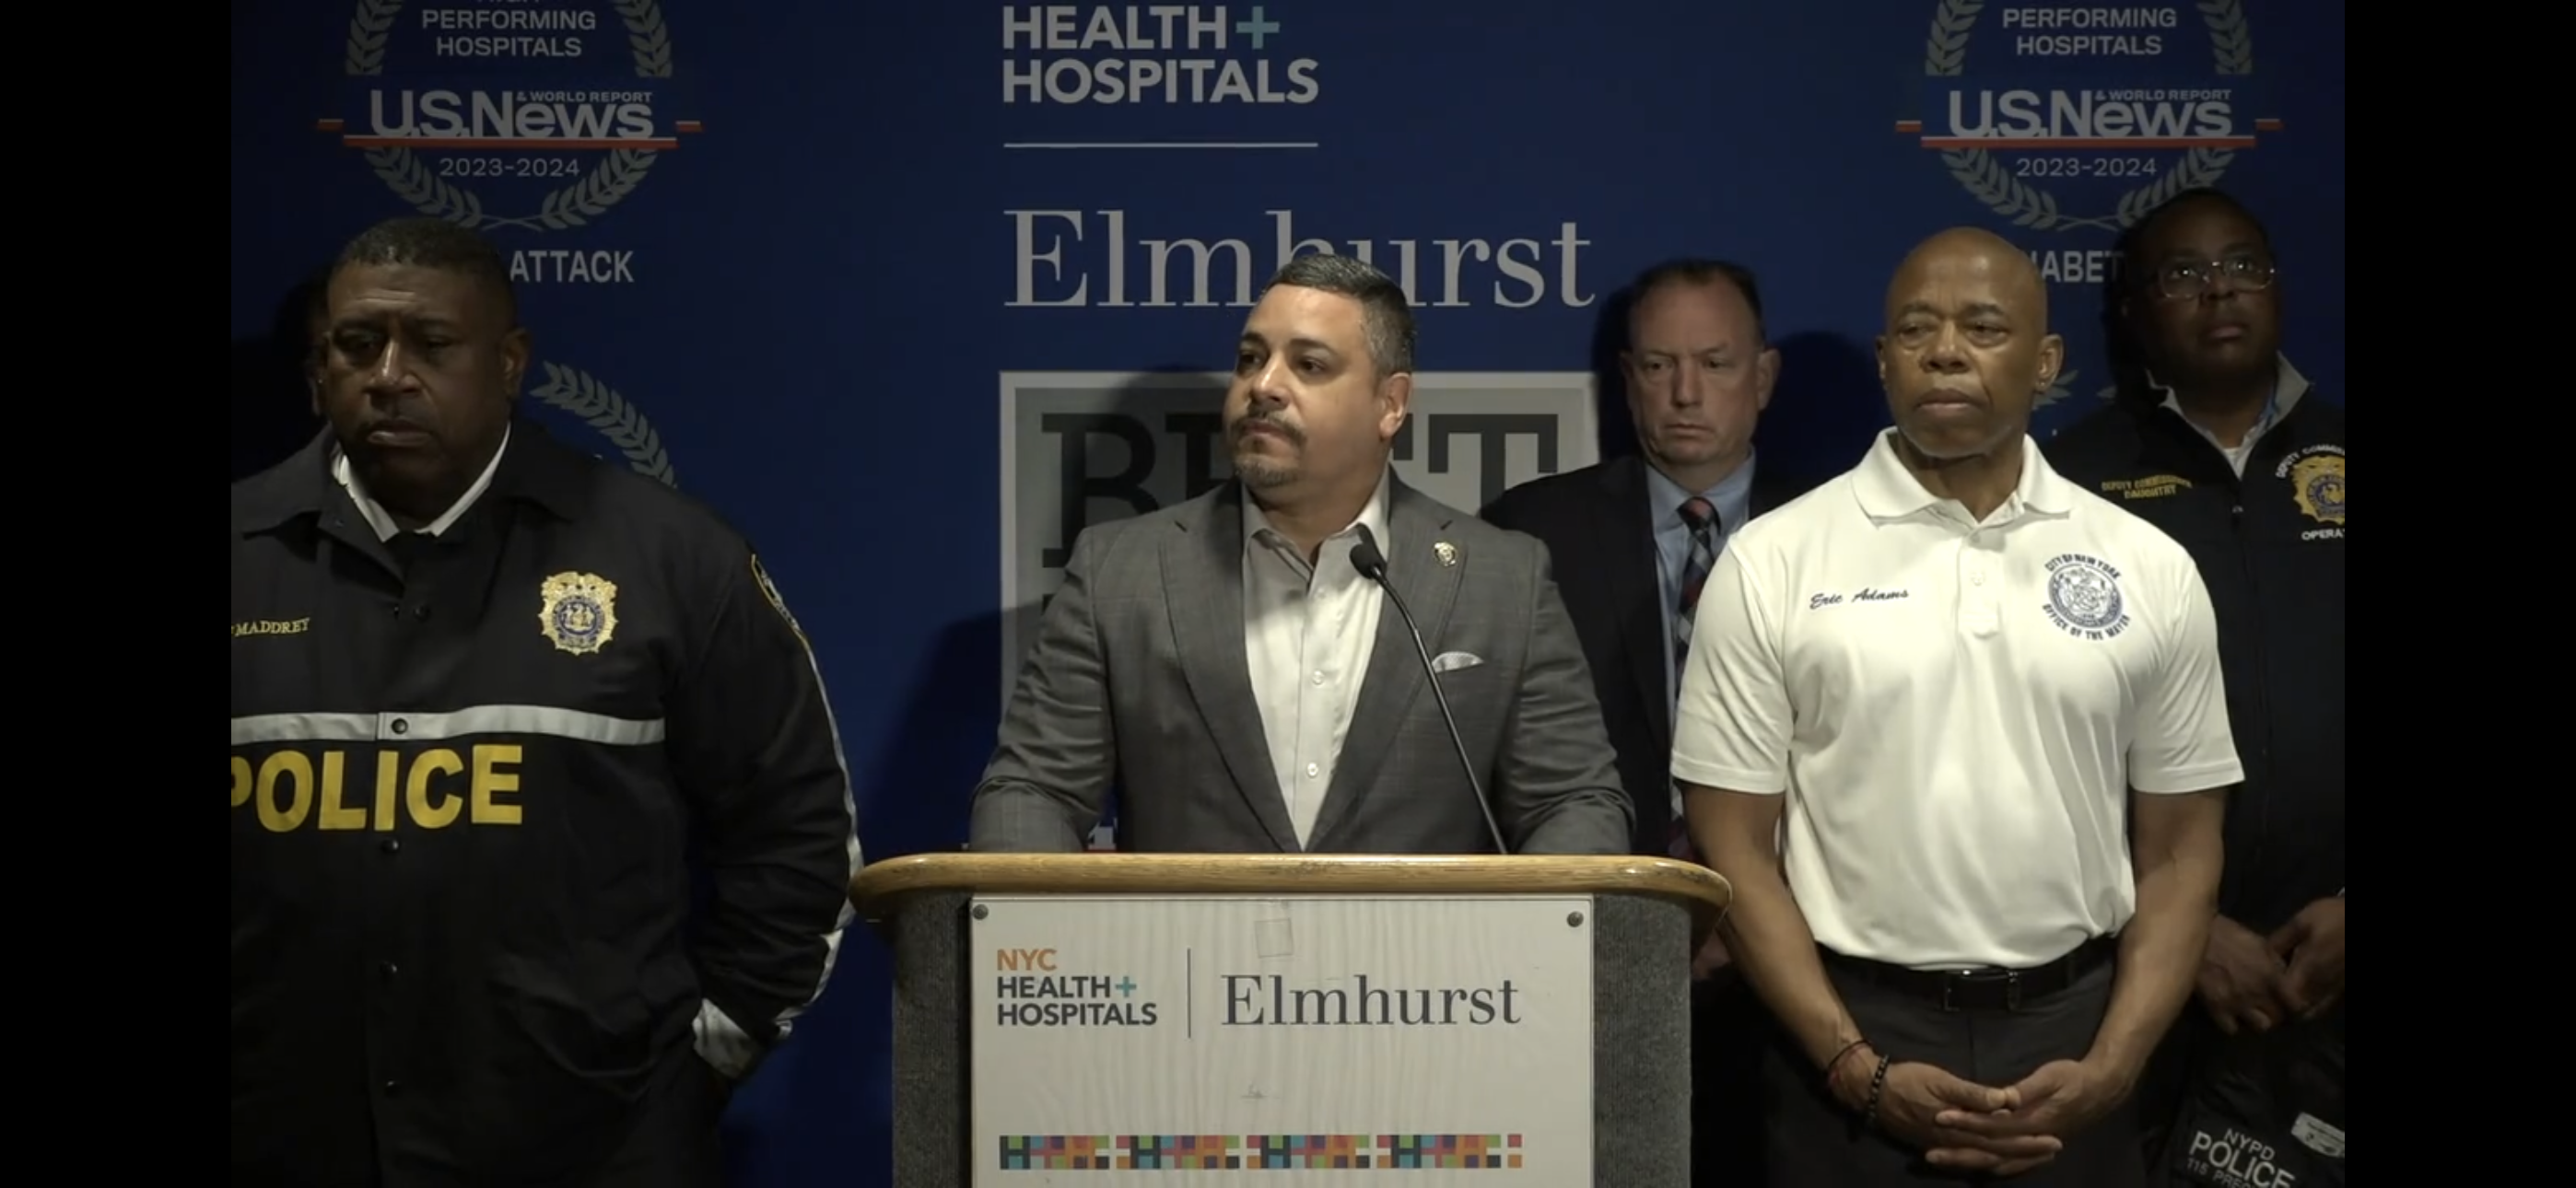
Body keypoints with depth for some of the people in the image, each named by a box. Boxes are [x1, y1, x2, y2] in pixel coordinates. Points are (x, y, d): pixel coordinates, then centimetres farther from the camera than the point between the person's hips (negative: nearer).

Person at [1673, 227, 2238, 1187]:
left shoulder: (2149, 570, 3)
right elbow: (1737, 850, -3)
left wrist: (2108, 1072, -6)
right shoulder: (1771, 564, -3)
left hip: (2072, 1033, 2)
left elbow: (2178, 854, 6)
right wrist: (1858, 1069, -11)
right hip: (1852, 1033, -1)